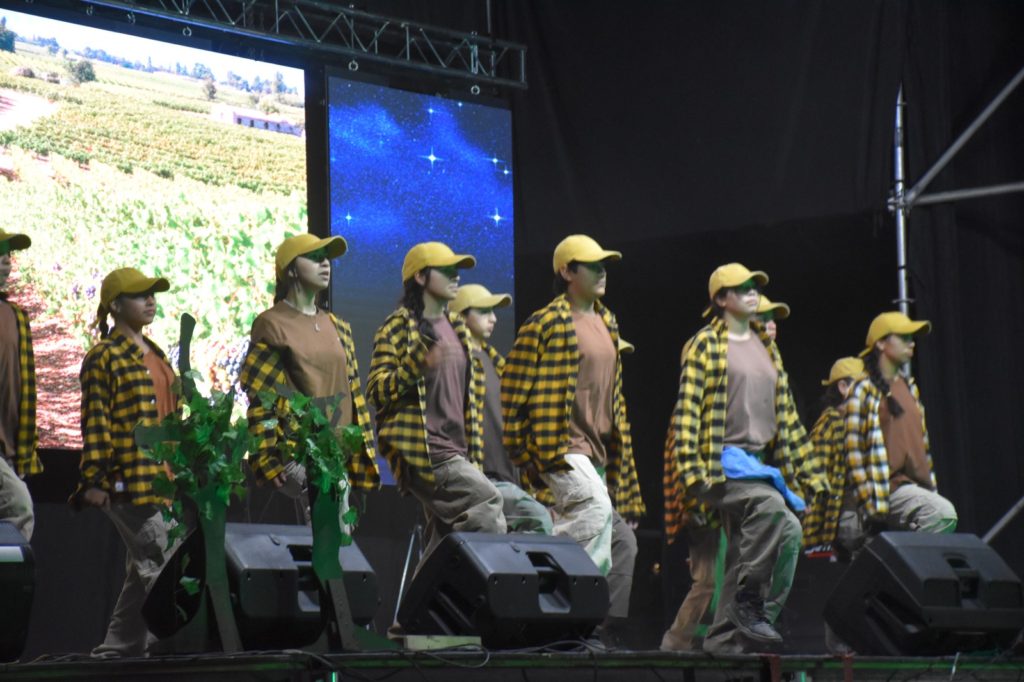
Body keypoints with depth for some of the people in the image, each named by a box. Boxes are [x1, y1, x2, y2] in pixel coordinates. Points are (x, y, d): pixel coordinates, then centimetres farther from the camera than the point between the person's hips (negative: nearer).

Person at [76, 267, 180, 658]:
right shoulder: (104, 357, -6)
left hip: (161, 480, 9)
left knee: (143, 572, 10)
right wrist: (93, 479, -16)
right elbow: (95, 421, -11)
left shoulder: (155, 355, 19)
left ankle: (118, 649, 16)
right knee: (164, 565, -12)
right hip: (129, 481, -9)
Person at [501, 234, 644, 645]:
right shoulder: (545, 326, -8)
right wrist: (527, 453, -12)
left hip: (598, 452, 9)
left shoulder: (606, 324, 17)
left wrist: (618, 454, 21)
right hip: (562, 448, -9)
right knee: (596, 506, -30)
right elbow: (516, 392, -9)